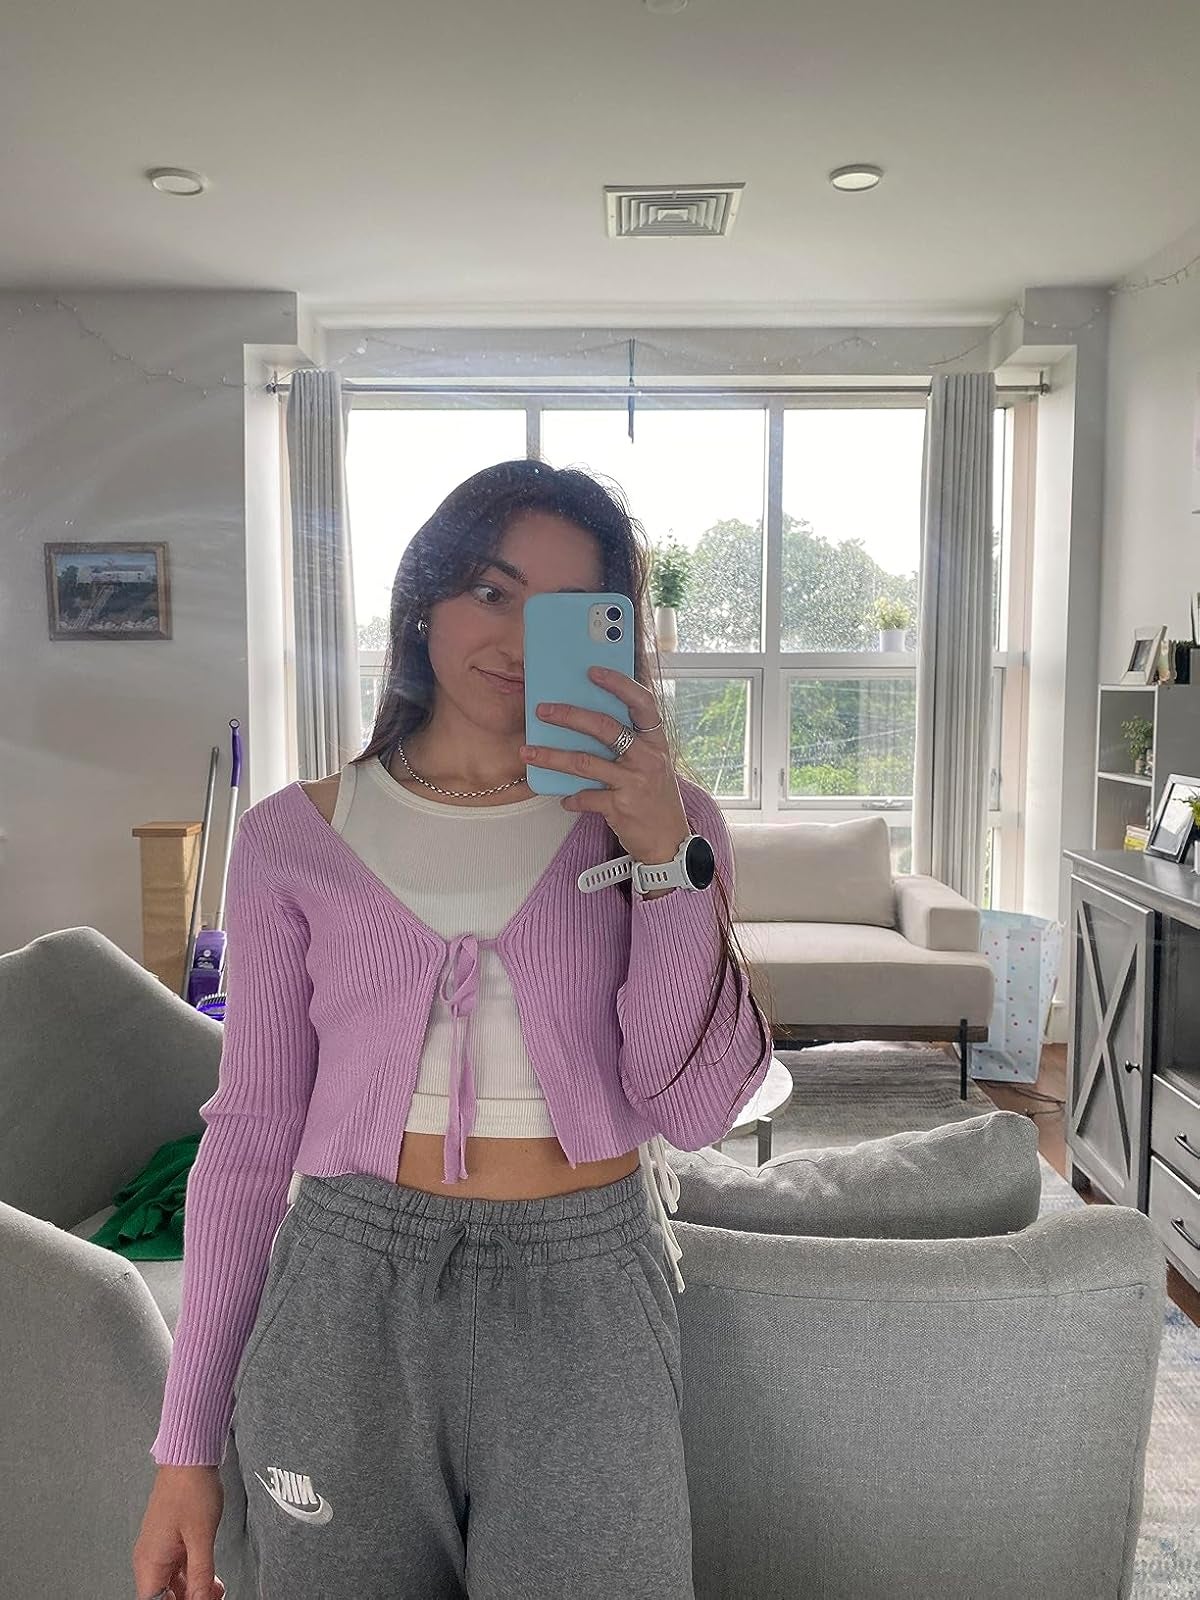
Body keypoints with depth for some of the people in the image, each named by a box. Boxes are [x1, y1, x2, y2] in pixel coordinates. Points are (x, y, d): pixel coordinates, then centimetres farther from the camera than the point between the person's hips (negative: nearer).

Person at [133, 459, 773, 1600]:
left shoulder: (659, 822, -1)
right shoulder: (293, 838, -1)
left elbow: (693, 1109, -10)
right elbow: (251, 1133, 2)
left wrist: (669, 854, -22)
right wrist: (186, 1444, 4)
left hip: (584, 1300, 0)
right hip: (347, 1302, 1)